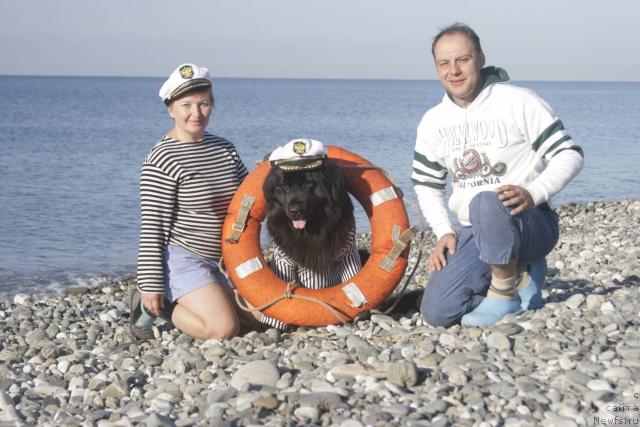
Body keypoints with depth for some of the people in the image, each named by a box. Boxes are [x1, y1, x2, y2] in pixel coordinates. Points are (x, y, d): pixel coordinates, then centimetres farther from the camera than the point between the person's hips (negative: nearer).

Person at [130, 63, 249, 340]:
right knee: (224, 328, -20)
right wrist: (150, 286, -17)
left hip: (217, 260, 8)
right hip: (180, 258, -8)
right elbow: (152, 228, -16)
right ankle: (149, 306, 2)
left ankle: (164, 302, 22)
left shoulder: (225, 149, 6)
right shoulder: (162, 160, -16)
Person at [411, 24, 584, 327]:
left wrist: (533, 194, -27)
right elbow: (426, 184, 19)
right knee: (436, 312, -11)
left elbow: (569, 155, -10)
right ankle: (519, 280, 10)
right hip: (474, 233, 6)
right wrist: (444, 232, 3)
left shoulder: (519, 102, -8)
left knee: (487, 203, -41)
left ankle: (504, 292, -18)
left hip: (530, 224, -6)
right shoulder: (432, 122, 9)